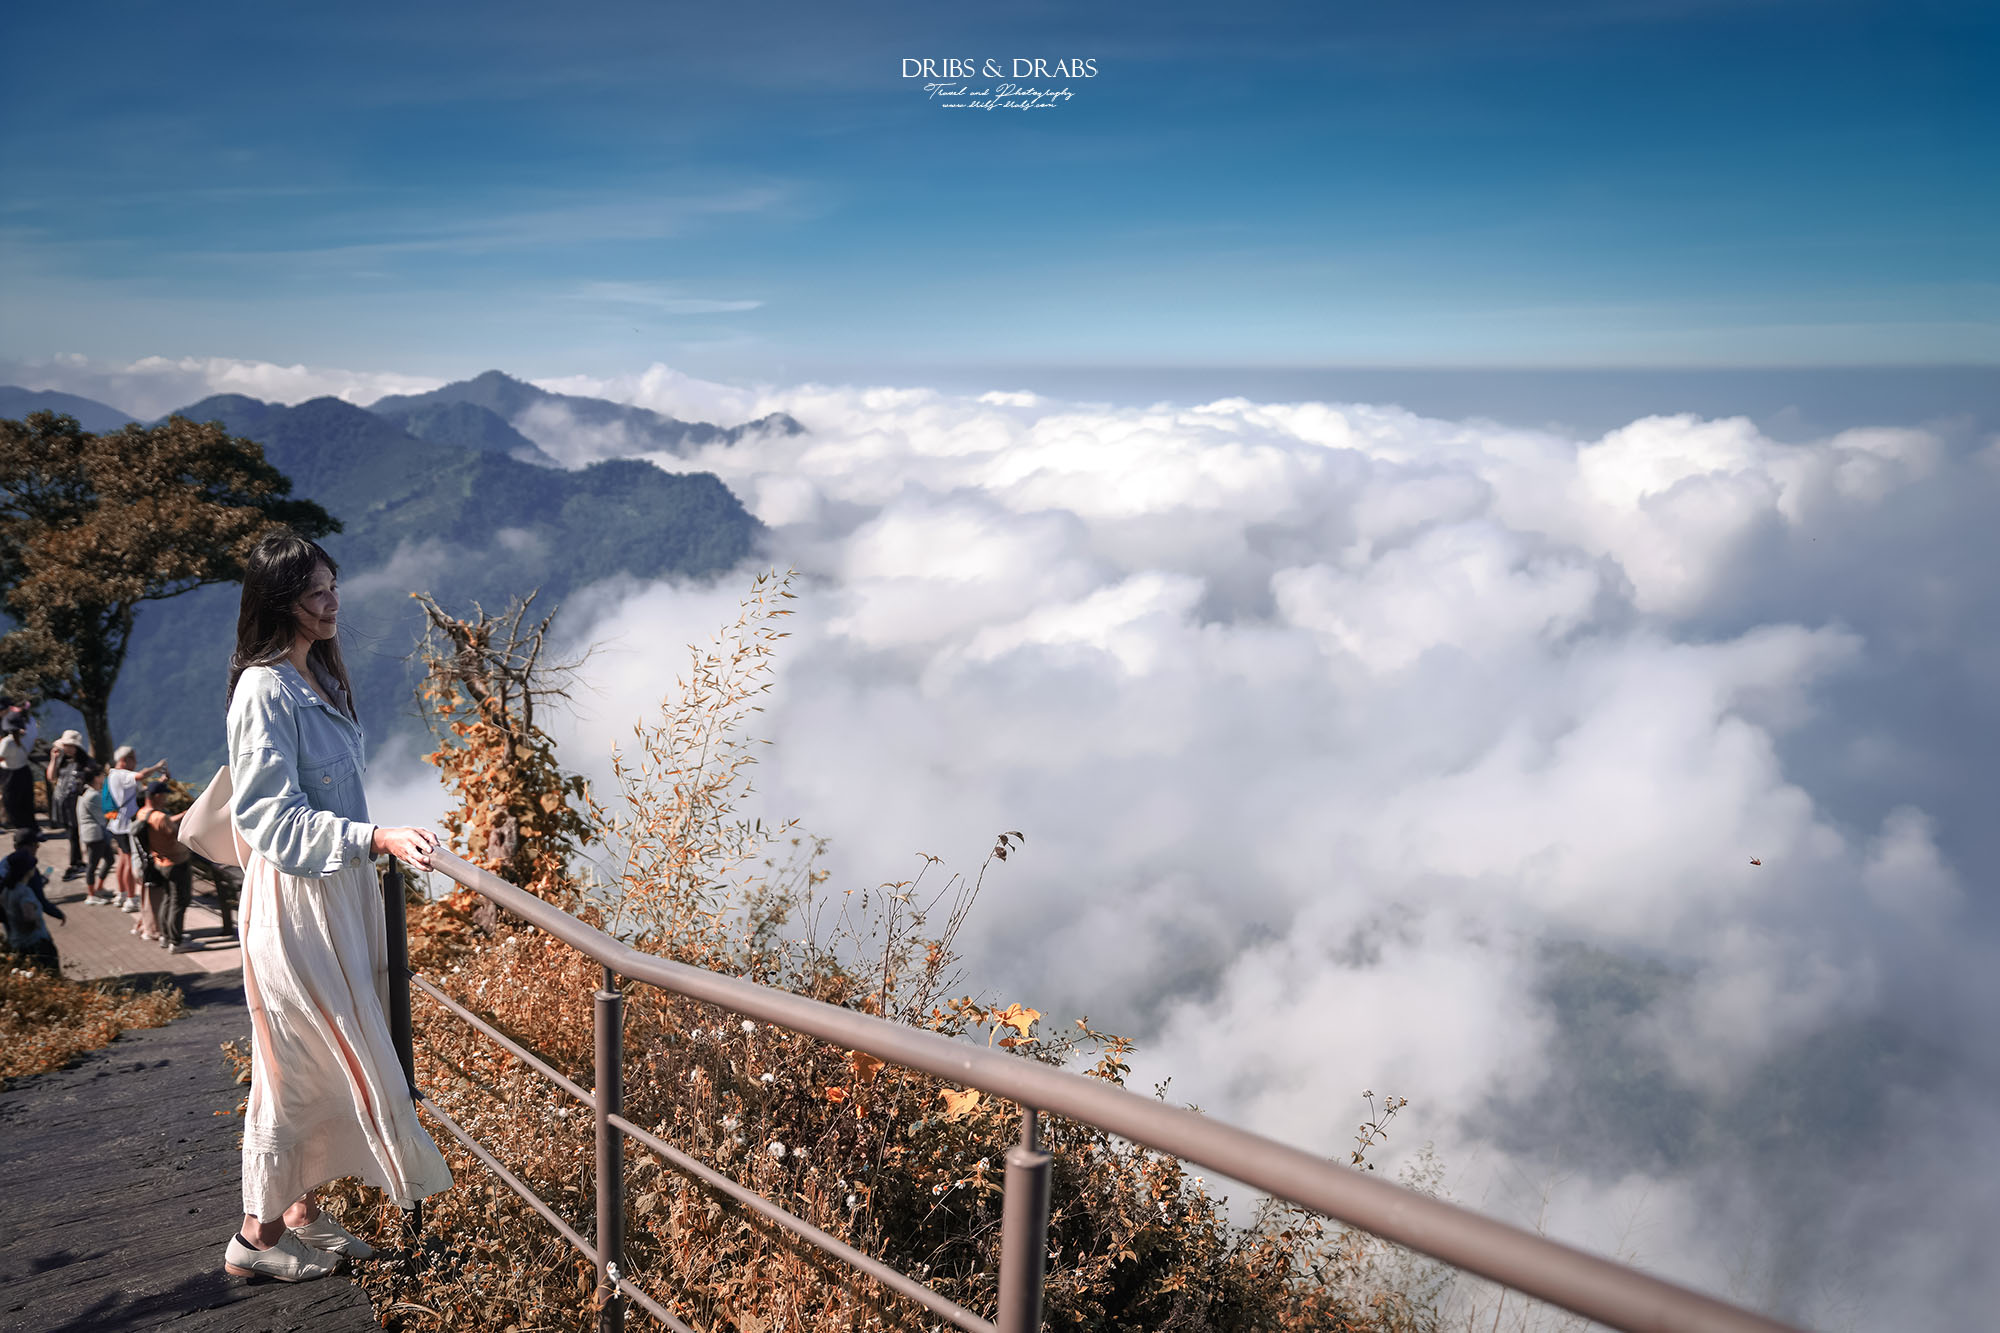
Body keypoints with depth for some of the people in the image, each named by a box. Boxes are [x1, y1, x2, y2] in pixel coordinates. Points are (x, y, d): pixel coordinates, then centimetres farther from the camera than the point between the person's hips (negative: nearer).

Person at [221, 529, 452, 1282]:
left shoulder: (320, 678, 10)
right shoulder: (264, 690, -17)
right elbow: (271, 815, -23)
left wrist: (378, 843, 25)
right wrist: (377, 839, -32)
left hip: (340, 892, 9)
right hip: (293, 901, -9)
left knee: (327, 1063, 14)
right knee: (297, 1068, 1)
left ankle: (303, 1209, 27)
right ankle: (258, 1235, 16)